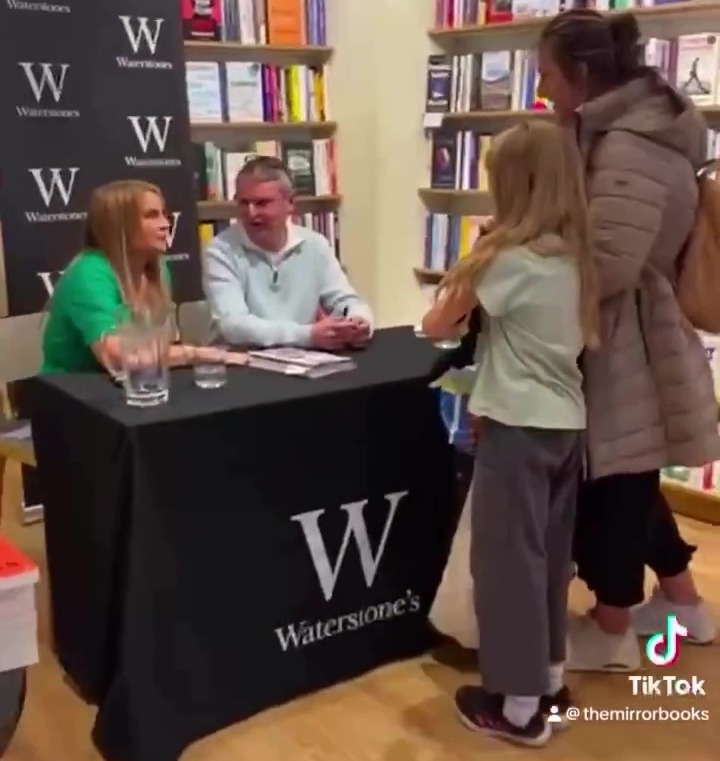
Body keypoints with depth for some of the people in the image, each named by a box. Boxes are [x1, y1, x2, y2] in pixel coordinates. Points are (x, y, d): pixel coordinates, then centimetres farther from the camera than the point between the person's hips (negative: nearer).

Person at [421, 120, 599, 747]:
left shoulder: (509, 257, -16)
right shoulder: (576, 254, 6)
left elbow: (436, 327, -10)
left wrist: (462, 292, 10)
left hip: (518, 426, -8)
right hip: (566, 422, 8)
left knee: (508, 557, 2)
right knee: (549, 553, 18)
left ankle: (518, 706, 13)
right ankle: (549, 677, 33)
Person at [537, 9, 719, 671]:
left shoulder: (629, 147, -22)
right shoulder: (633, 130, 12)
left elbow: (605, 264, -27)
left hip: (627, 346, -10)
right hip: (626, 343, 10)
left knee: (610, 486, 4)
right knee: (628, 479, 21)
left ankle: (610, 632, 24)